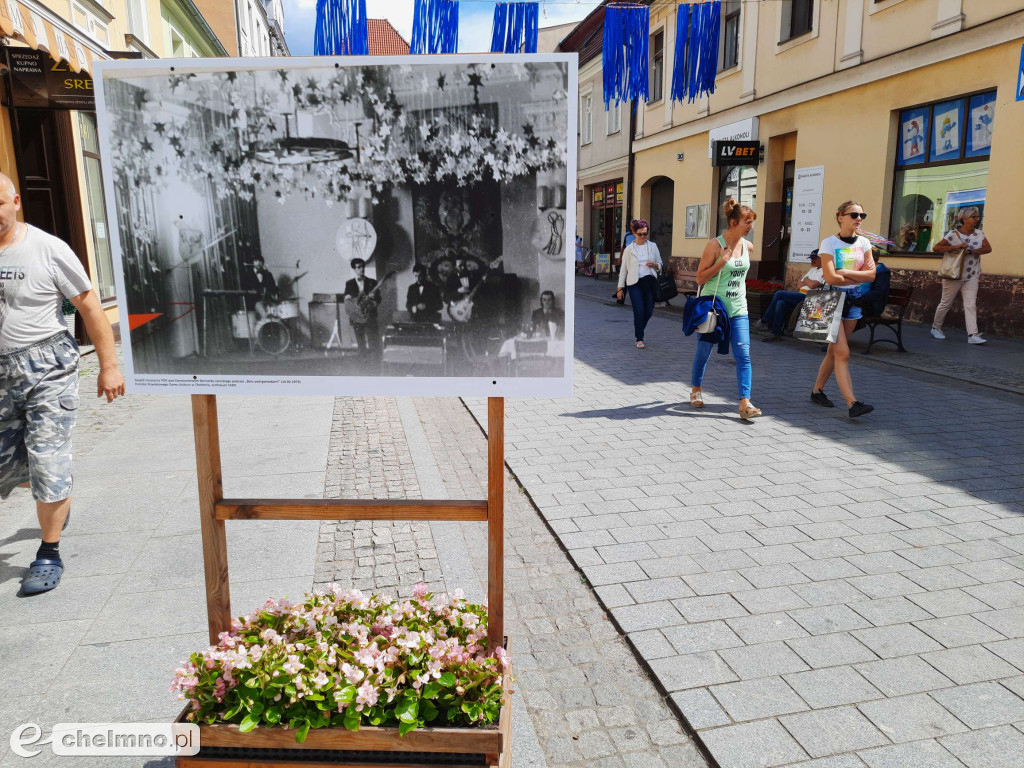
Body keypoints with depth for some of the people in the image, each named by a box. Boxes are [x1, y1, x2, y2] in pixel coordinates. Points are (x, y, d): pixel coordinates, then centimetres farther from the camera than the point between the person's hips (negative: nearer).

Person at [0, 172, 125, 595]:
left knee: (47, 461, -5)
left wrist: (108, 366, -6)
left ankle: (49, 554, 11)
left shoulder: (48, 249, -7)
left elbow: (90, 307, -4)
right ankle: (56, 501, 45)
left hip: (47, 371, -4)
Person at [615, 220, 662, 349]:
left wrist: (655, 265, -7)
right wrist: (620, 288, 3)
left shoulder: (652, 246, 10)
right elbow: (623, 269, 6)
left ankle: (638, 331, 30)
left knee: (649, 311, 3)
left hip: (649, 281, 3)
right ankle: (639, 339, 2)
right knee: (639, 311, -10)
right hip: (634, 283, -3)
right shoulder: (629, 249, 4)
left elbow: (660, 265, 17)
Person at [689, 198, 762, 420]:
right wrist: (723, 260, -22)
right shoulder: (715, 245, -12)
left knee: (743, 355, -9)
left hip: (738, 310, 4)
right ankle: (696, 389, 34)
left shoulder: (747, 246, 5)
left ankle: (745, 403, -11)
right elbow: (700, 278, -14)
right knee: (704, 352, 10)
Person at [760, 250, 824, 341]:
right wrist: (808, 282, 2)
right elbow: (799, 285, 23)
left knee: (779, 294, -17)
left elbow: (812, 285, -16)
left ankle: (766, 321, -9)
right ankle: (776, 333, -24)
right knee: (780, 303, -21)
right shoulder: (812, 269, 28)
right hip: (800, 295, 8)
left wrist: (806, 280, 5)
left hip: (807, 297, -8)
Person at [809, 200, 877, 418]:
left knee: (835, 351, 10)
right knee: (842, 352, -11)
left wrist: (845, 273, -12)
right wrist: (859, 277, -6)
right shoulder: (829, 243, -8)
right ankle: (852, 403, -15)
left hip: (853, 301, 6)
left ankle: (817, 390, 24)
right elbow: (830, 278, -17)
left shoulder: (863, 242, 8)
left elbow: (871, 274, -1)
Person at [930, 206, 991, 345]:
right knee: (946, 303, 8)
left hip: (971, 277, 3)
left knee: (971, 305, -5)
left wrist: (970, 251, -19)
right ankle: (935, 327, 27)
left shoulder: (979, 234, 4)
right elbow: (935, 248, -15)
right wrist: (955, 247, -24)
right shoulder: (953, 234, -9)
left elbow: (988, 248, -6)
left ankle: (973, 335, -11)